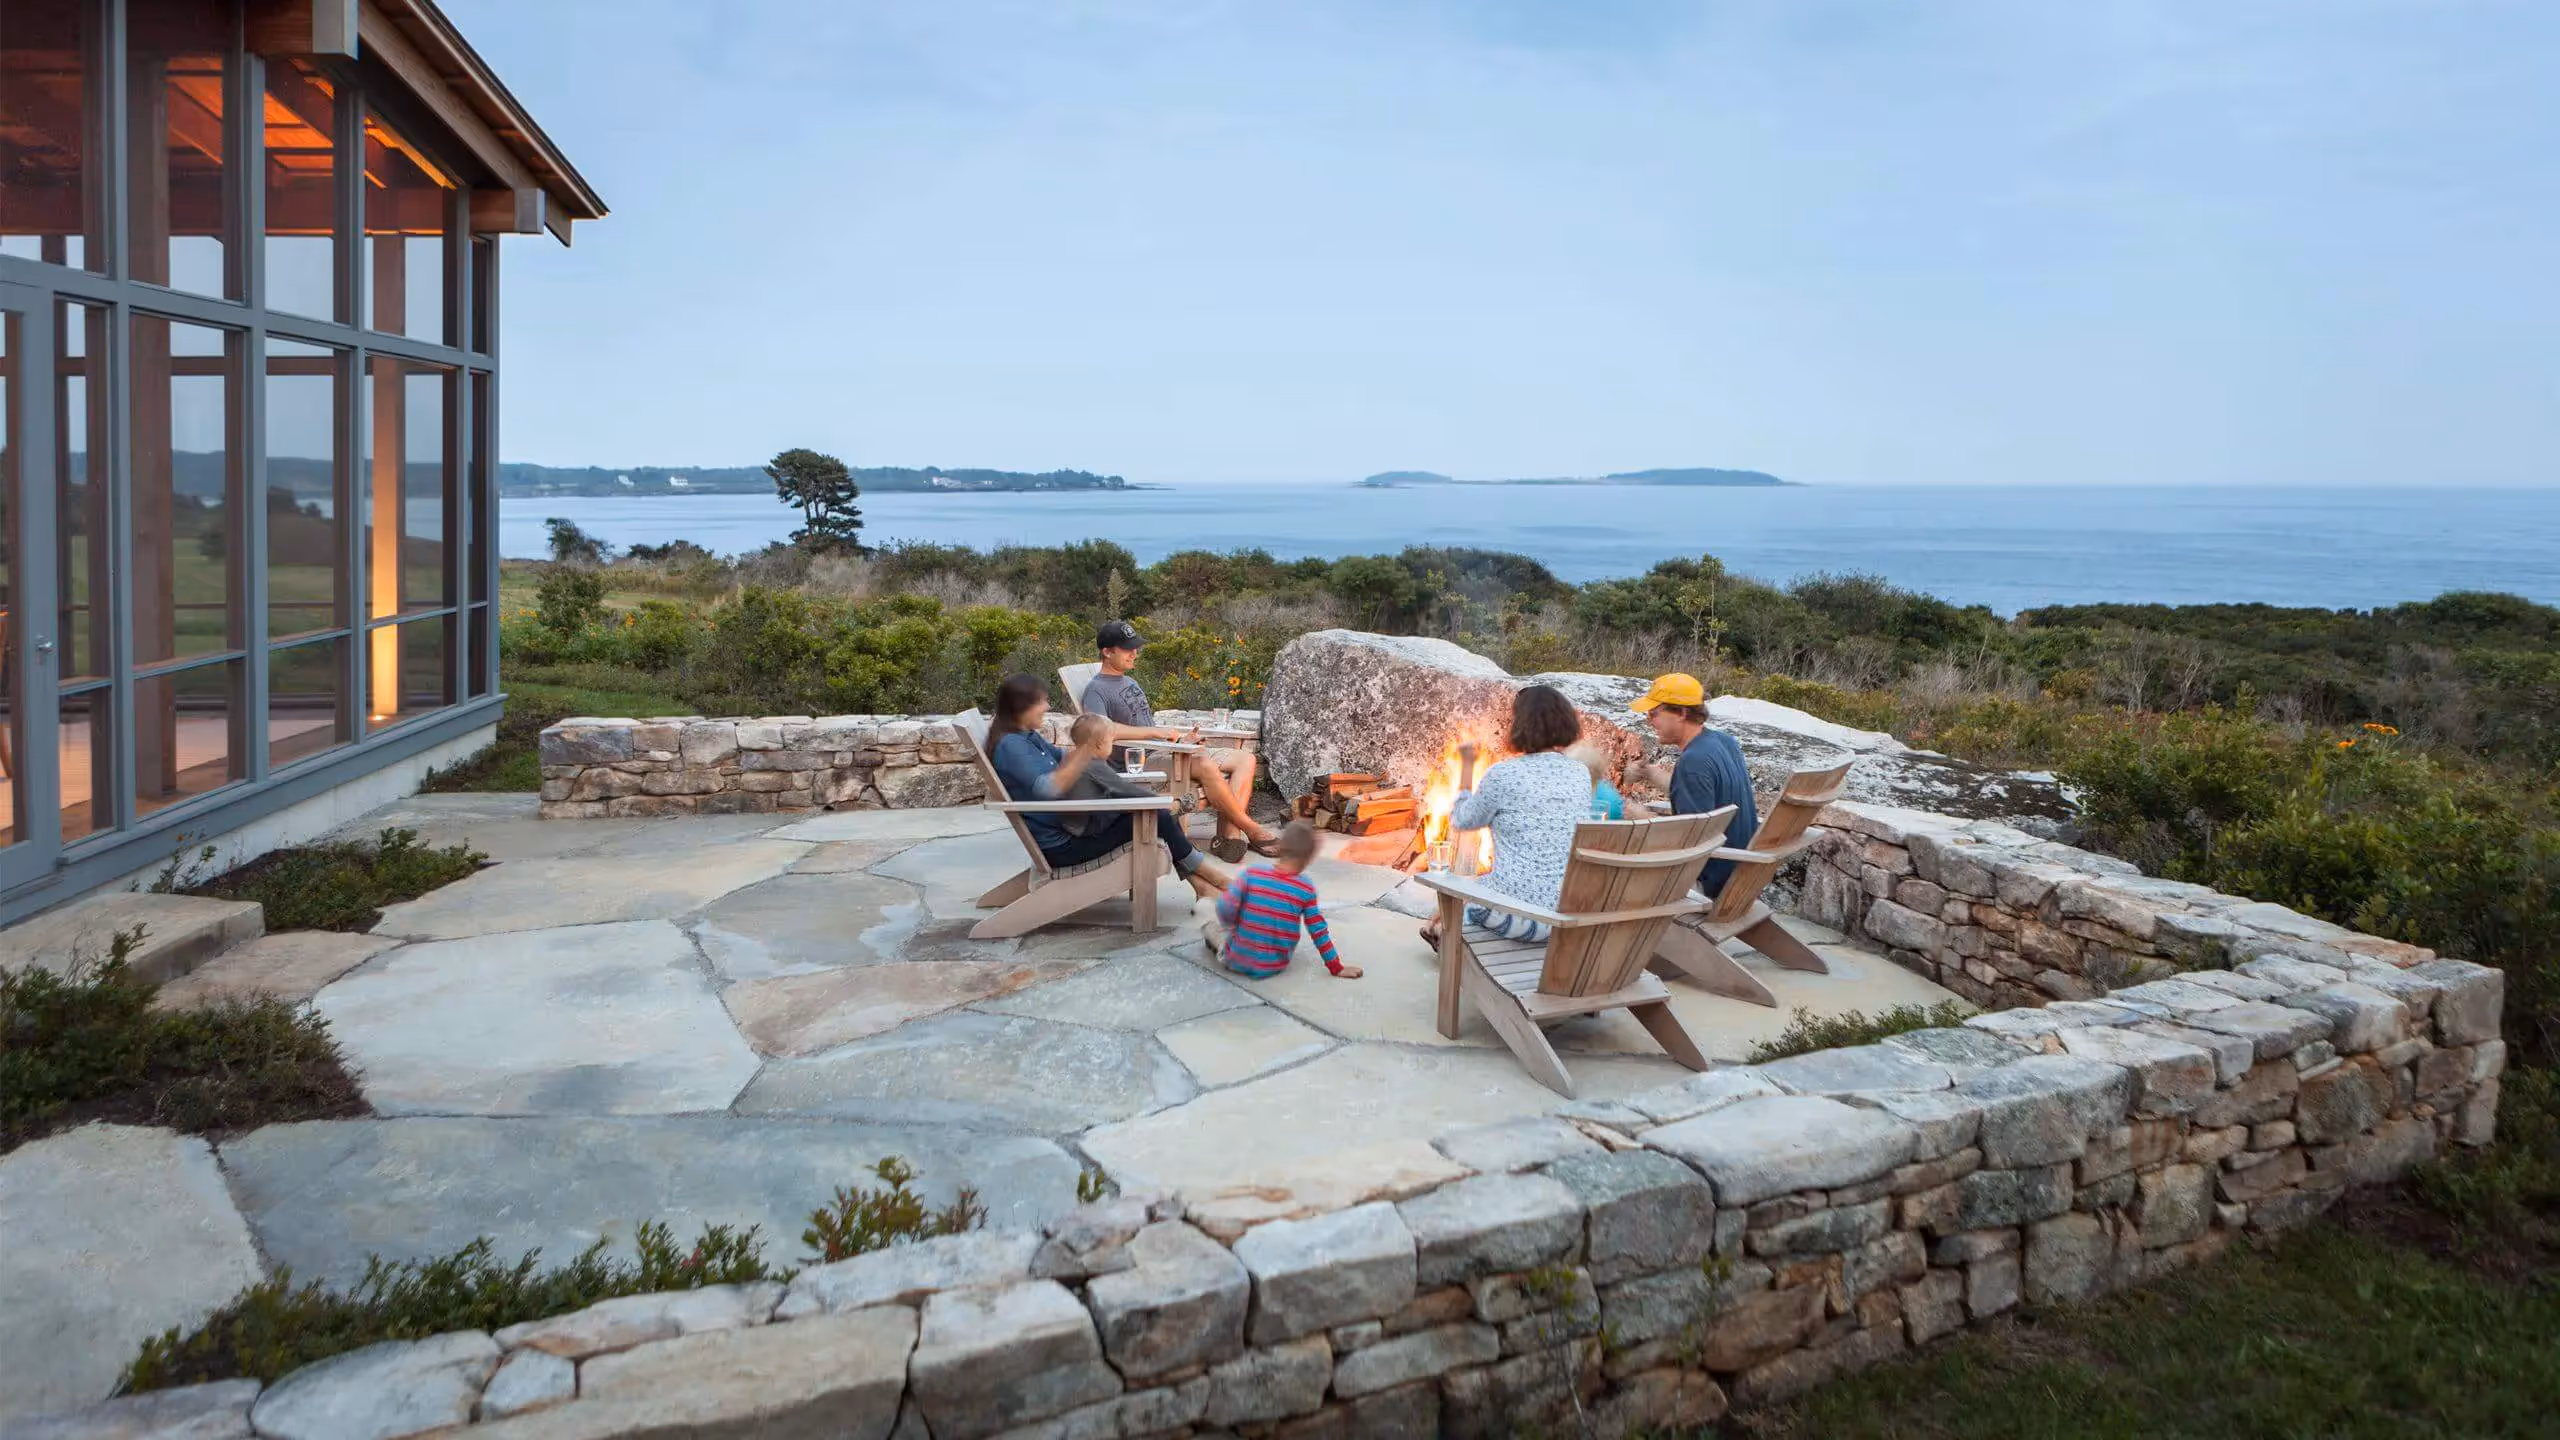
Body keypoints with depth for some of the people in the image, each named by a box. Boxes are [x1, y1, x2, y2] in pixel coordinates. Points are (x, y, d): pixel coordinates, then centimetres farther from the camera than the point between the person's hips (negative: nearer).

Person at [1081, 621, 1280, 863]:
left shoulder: (1131, 682, 26)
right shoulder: (1096, 691, -6)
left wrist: (1180, 736, 5)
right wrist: (1156, 731, -23)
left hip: (1164, 752, 10)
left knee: (1245, 758, -6)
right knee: (1206, 765, -36)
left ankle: (1229, 833, -23)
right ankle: (1251, 830, -20)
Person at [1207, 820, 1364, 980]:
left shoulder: (1252, 873, -14)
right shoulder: (1306, 888, -11)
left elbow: (1226, 908, -20)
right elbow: (1318, 931, -7)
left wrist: (1230, 925, 3)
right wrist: (1337, 968, 3)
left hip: (1237, 962, 1)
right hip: (1275, 968, -1)